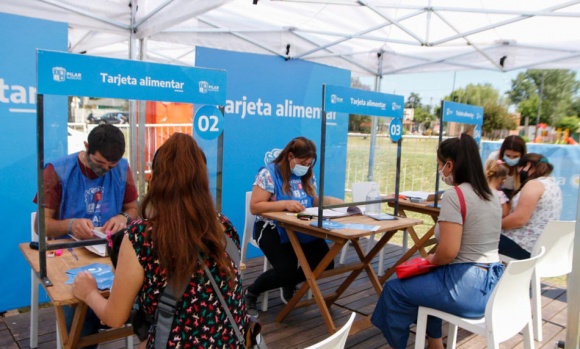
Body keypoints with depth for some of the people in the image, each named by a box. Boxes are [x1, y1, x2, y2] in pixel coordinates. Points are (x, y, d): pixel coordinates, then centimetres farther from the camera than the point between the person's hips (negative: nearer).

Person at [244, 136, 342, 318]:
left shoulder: (307, 175, 7)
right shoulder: (269, 173, -14)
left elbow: (313, 201, 15)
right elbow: (254, 207, -18)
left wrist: (328, 200, -8)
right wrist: (285, 203, -30)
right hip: (273, 229, -6)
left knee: (326, 263, -8)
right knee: (286, 270, -25)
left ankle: (289, 284, 20)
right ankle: (250, 293, 4)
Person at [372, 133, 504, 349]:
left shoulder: (454, 195, -20)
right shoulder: (491, 195, 8)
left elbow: (449, 251, -25)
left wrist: (431, 259, -4)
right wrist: (436, 260, 17)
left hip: (466, 287, -9)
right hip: (490, 284, 9)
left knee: (394, 290, 8)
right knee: (426, 281, 32)